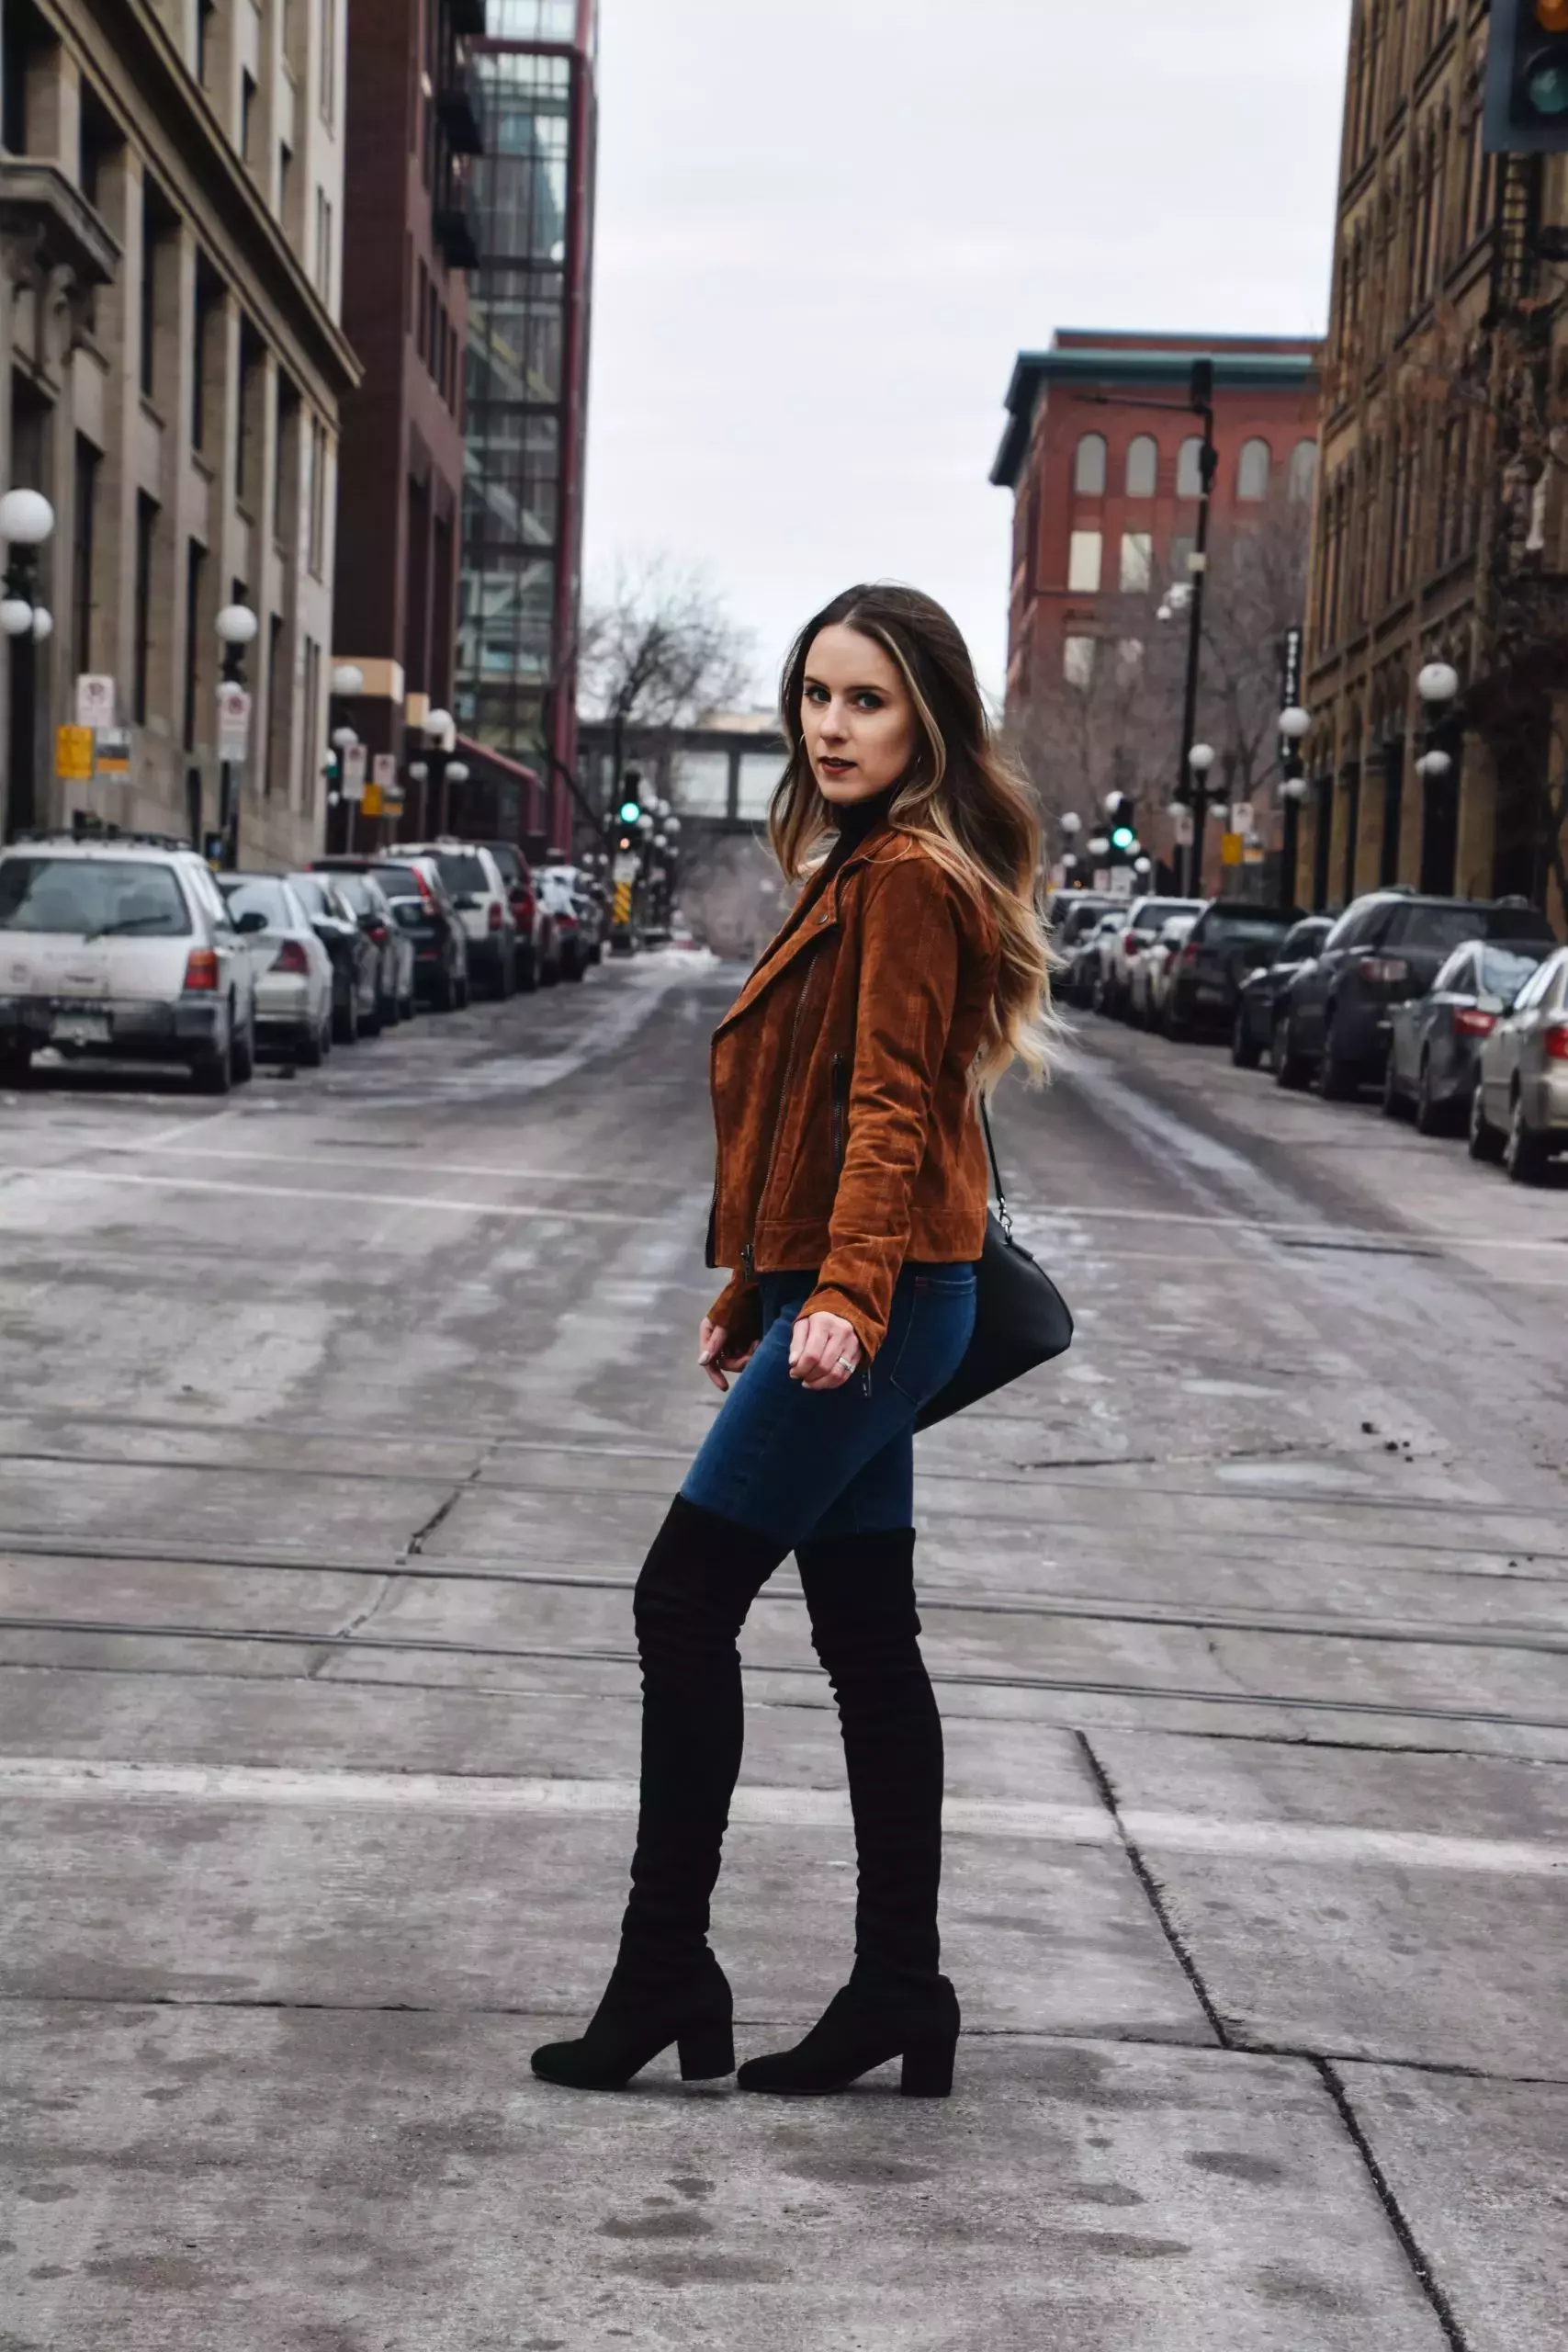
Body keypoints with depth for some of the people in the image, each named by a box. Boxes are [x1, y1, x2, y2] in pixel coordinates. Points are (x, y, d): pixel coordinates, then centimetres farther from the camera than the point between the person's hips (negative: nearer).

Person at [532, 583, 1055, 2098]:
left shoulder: (905, 877, -11)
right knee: (867, 1644, 10)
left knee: (684, 1601, -7)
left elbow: (891, 1108, -20)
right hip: (834, 1299, 10)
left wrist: (845, 1294, -31)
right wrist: (749, 1298, 25)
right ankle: (899, 1993, 15)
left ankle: (664, 1971, -1)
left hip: (877, 1303, -10)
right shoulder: (860, 871, 19)